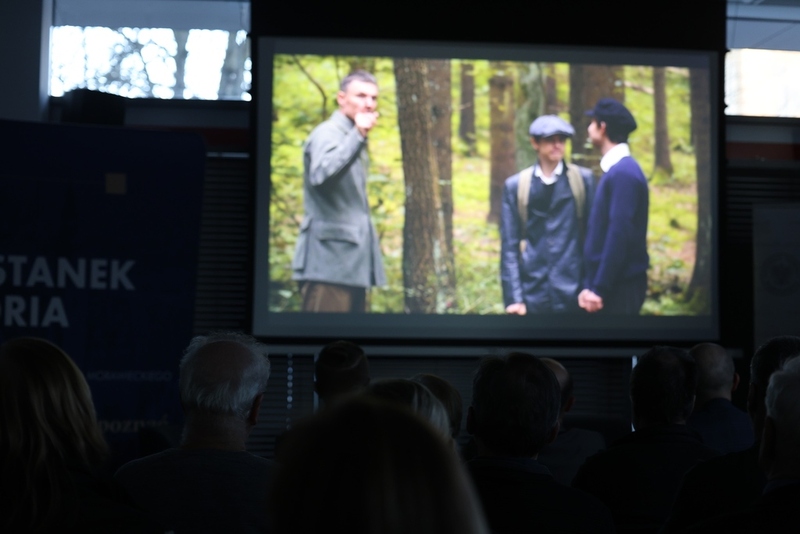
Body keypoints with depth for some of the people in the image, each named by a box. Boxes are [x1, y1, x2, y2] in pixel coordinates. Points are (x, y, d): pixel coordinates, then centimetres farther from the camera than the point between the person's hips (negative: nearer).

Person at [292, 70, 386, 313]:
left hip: (353, 257, 9)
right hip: (330, 256, -9)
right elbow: (320, 174, -29)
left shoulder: (352, 138, 20)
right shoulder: (327, 134, -8)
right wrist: (358, 135, -28)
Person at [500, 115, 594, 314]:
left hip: (573, 291, -1)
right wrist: (513, 297, -5)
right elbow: (509, 246, 2)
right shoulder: (515, 186, 5)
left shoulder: (584, 179, 3)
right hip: (532, 293, 1)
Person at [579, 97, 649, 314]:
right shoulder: (614, 171, 13)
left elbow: (619, 235, -22)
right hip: (609, 286, 9)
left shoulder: (623, 173, -16)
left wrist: (599, 289, -20)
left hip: (619, 287, -9)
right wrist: (590, 285, 12)